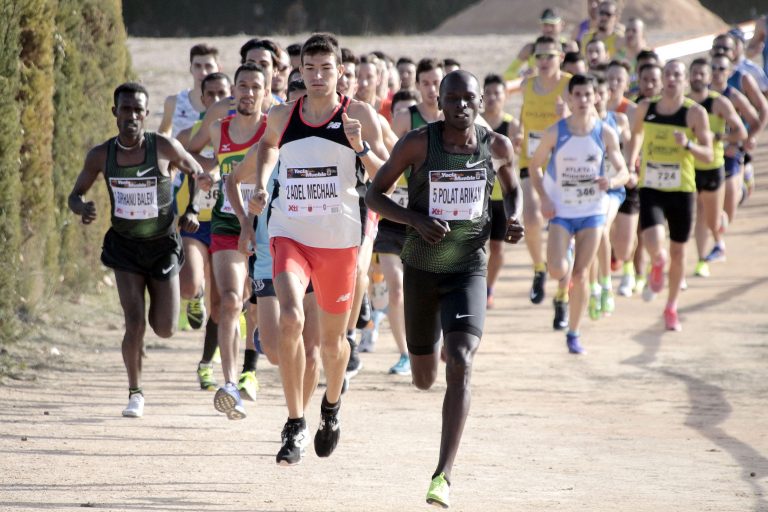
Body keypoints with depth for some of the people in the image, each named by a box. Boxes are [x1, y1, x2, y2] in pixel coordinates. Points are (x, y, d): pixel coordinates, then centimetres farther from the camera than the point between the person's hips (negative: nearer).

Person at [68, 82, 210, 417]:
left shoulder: (165, 148, -13)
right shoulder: (100, 156, -6)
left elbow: (197, 173, 3)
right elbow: (75, 194, 6)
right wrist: (82, 209, -18)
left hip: (162, 245, 0)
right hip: (124, 246, 0)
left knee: (165, 329, 1)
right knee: (135, 323, -14)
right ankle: (135, 393, 6)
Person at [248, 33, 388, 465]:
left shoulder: (360, 115, -4)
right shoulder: (282, 116, 5)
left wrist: (361, 147, -23)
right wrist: (261, 185, 13)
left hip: (339, 239, -1)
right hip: (289, 234, 1)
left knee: (332, 339, 13)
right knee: (291, 319, -23)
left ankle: (332, 404, 45)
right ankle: (296, 426, -16)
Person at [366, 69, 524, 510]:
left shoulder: (497, 147, -4)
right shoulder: (418, 142, -11)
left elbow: (512, 188, 16)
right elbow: (375, 194, -6)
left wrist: (514, 219, -6)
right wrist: (417, 220, -23)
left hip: (469, 270, -1)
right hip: (421, 270, 1)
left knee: (460, 364, -23)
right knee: (424, 380, 14)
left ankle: (444, 474, -23)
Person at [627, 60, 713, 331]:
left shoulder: (695, 113, -6)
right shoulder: (646, 108, 2)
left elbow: (708, 155, -7)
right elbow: (636, 134, 22)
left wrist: (688, 145, -25)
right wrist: (630, 163, 11)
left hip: (681, 189, 0)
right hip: (651, 188, 0)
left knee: (678, 250, 9)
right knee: (653, 243, -21)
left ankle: (671, 308, 29)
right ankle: (658, 266, 17)